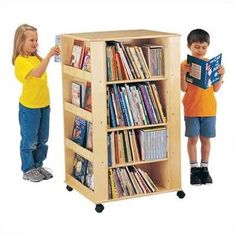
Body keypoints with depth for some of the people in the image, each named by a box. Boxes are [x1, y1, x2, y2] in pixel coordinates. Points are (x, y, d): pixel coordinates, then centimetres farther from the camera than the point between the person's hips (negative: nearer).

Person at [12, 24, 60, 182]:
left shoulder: (36, 58, 6)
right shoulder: (21, 61, -19)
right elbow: (37, 73, -35)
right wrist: (49, 55, -40)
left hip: (44, 104, 8)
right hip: (29, 107, -8)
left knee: (42, 139, 17)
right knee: (29, 140, 6)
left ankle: (38, 165, 32)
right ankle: (28, 170, 20)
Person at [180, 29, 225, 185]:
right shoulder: (185, 65, -5)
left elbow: (216, 89, 3)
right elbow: (184, 88, -10)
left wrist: (221, 75, -12)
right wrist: (183, 73, -24)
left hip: (209, 109, 2)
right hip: (191, 109, -2)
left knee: (206, 139, 8)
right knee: (193, 139, 4)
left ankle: (204, 168, 19)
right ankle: (194, 169, 14)